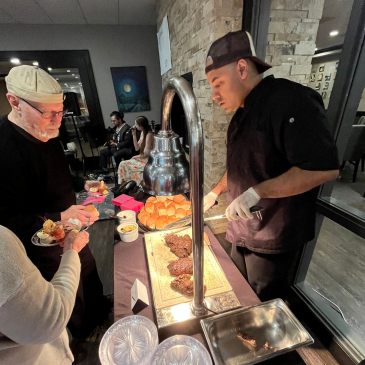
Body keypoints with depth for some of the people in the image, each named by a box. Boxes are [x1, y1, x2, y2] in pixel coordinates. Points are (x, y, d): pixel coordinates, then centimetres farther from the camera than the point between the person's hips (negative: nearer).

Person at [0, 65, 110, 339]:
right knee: (75, 305, 17)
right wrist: (59, 218, -35)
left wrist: (83, 184, -1)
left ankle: (101, 313, 58)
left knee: (91, 276, 28)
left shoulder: (47, 134, 0)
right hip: (45, 249, -7)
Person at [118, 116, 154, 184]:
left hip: (147, 161, -8)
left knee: (125, 165, -12)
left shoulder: (149, 135, -19)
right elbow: (137, 148, 6)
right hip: (142, 159, 8)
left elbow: (145, 154, -19)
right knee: (122, 164, -5)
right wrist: (134, 135, -2)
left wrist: (135, 157, -4)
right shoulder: (142, 132, 8)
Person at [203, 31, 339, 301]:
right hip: (243, 231, 9)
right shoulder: (243, 113, 9)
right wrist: (216, 192, 9)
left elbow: (325, 167, -26)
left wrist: (257, 192, -29)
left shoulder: (289, 100, -19)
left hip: (274, 238, -8)